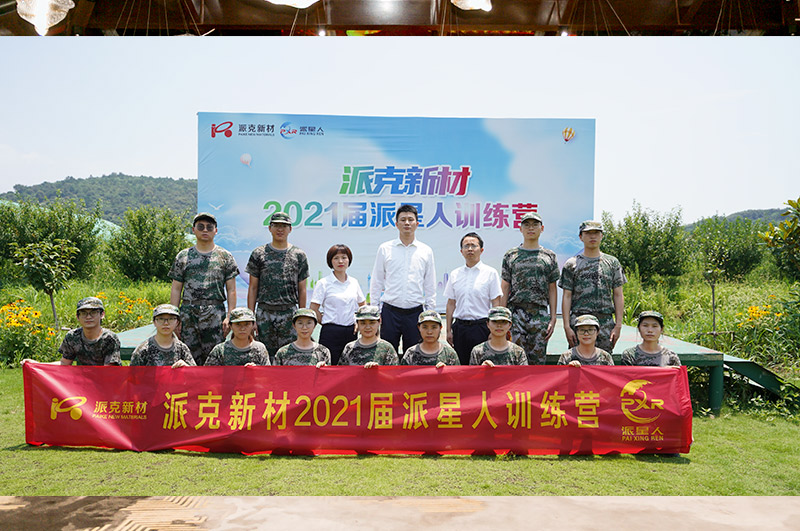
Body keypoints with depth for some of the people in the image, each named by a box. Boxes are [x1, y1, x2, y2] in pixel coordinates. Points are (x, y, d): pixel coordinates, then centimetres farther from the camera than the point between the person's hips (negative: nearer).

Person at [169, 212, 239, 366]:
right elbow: (176, 289, 10)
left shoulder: (225, 256, 7)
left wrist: (229, 317, -5)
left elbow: (231, 290, 4)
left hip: (215, 314, -1)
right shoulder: (183, 256, 10)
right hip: (188, 314, 1)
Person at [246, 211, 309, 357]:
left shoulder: (299, 255, 6)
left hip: (290, 313, 0)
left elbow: (301, 289, 8)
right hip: (264, 313, 0)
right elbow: (253, 287, 6)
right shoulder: (258, 254, 6)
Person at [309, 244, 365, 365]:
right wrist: (326, 322, -3)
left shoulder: (354, 282, 10)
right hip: (331, 333, -4)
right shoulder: (323, 283, -3)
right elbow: (313, 309, -5)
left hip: (351, 332, 4)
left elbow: (363, 304, 23)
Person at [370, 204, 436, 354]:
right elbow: (376, 283, 7)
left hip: (415, 313, 1)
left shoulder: (426, 251, 7)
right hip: (390, 312, -1)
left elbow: (430, 287, 10)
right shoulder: (385, 249, 4)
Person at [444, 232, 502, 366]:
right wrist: (449, 331, 7)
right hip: (459, 327, 3)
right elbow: (451, 304, 11)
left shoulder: (490, 273, 0)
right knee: (460, 364, 5)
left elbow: (496, 304, -2)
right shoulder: (454, 274, 10)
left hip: (481, 326, -3)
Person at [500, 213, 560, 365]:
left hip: (540, 314, 1)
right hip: (515, 313, -1)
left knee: (538, 360, 4)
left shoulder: (549, 256, 10)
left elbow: (552, 289, 9)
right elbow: (505, 288, 6)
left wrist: (553, 318, 1)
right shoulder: (511, 255, 8)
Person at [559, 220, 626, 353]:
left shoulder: (612, 262, 11)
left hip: (606, 322, 2)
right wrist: (567, 326, -7)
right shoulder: (571, 264, 6)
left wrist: (618, 325, -1)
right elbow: (567, 297, 2)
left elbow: (618, 295, 8)